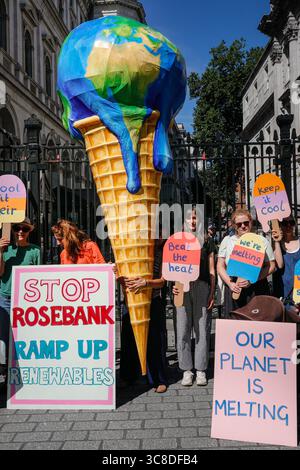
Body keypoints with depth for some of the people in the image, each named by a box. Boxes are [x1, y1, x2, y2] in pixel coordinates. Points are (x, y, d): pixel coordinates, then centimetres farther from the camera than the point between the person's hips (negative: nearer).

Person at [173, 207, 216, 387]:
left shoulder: (207, 241, 11)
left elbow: (212, 269, 9)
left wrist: (212, 292, 1)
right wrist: (174, 285, -7)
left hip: (202, 287, -1)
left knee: (202, 330, 0)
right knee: (183, 330, 0)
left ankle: (201, 370, 9)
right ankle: (187, 370, 9)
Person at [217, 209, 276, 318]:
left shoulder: (262, 241, 6)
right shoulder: (227, 241, 11)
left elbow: (271, 266, 2)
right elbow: (220, 267, 9)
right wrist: (230, 283, -8)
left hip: (257, 289, -1)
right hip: (233, 289, 2)